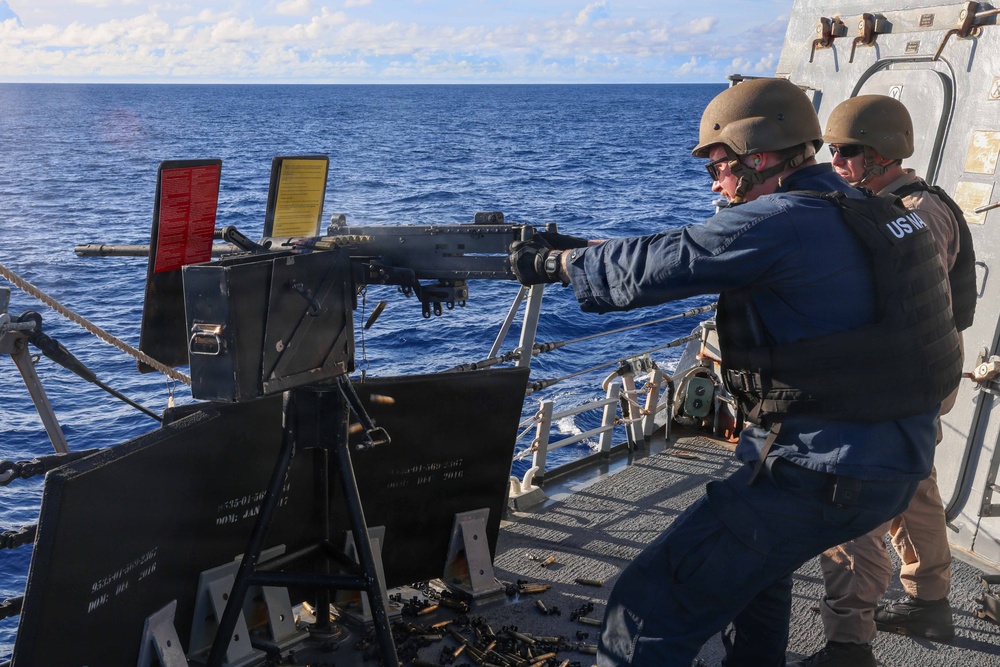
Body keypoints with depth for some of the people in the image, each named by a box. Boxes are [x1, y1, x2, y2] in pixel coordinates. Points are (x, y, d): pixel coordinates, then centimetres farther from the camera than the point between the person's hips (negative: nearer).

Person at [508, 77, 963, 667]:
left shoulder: (784, 222, -18)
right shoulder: (863, 213, 12)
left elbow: (651, 267, -14)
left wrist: (555, 261, 2)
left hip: (823, 474, -10)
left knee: (653, 606, -8)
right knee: (757, 550, 37)